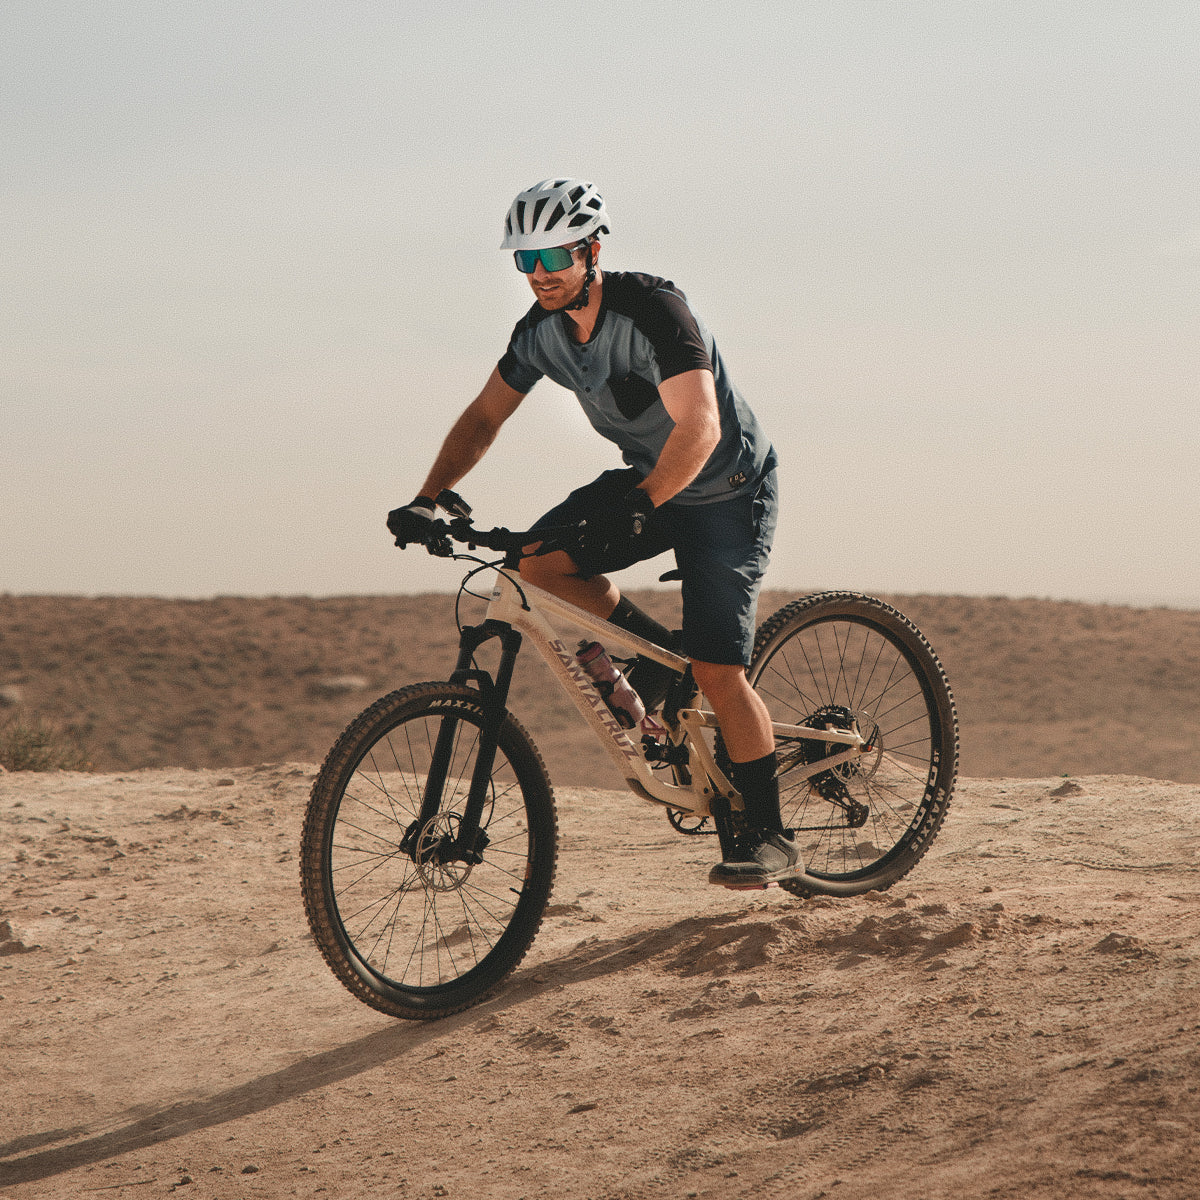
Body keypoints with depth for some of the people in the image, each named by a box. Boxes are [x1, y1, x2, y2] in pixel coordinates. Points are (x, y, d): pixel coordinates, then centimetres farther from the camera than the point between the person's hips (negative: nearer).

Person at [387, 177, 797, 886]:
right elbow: (484, 418, 2)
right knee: (539, 560, -14)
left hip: (727, 492, -7)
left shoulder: (654, 312, -29)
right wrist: (426, 500, -9)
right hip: (647, 480, 7)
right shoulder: (541, 329, -7)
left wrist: (640, 504, -50)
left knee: (717, 670, -15)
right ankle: (653, 648, 9)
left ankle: (771, 836, -3)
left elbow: (700, 428, -37)